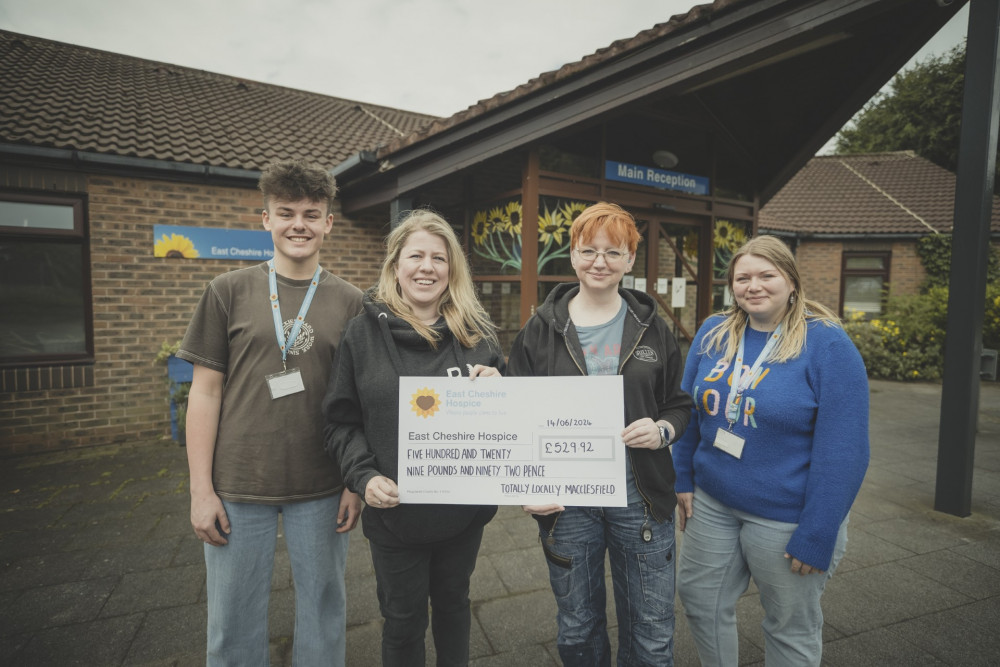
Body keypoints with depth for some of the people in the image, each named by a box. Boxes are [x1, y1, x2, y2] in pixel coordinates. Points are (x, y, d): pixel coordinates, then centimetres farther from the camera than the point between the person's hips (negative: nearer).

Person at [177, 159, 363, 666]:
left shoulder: (350, 302, 1)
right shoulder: (230, 291, 0)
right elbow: (206, 390, 1)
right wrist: (201, 489, -2)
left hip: (321, 489, 0)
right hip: (237, 487, 0)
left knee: (323, 610, 14)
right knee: (233, 620, 14)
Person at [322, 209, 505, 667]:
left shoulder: (476, 334, -2)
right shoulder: (363, 333, -7)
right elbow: (341, 422, -3)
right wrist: (363, 476, -16)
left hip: (463, 508, 2)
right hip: (394, 513, -2)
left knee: (453, 604, 24)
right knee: (403, 620, 18)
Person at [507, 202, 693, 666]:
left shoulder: (651, 327, 2)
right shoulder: (542, 329, -2)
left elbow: (679, 403, 8)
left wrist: (663, 430, -14)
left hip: (641, 499, 1)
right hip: (565, 503, 0)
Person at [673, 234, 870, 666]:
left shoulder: (827, 344, -14)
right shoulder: (713, 333, 0)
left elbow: (842, 451, -16)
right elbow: (688, 412, 7)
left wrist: (817, 537, -16)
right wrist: (683, 480, 5)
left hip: (786, 516, -4)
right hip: (711, 503, 5)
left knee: (791, 629, 17)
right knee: (698, 599, 18)